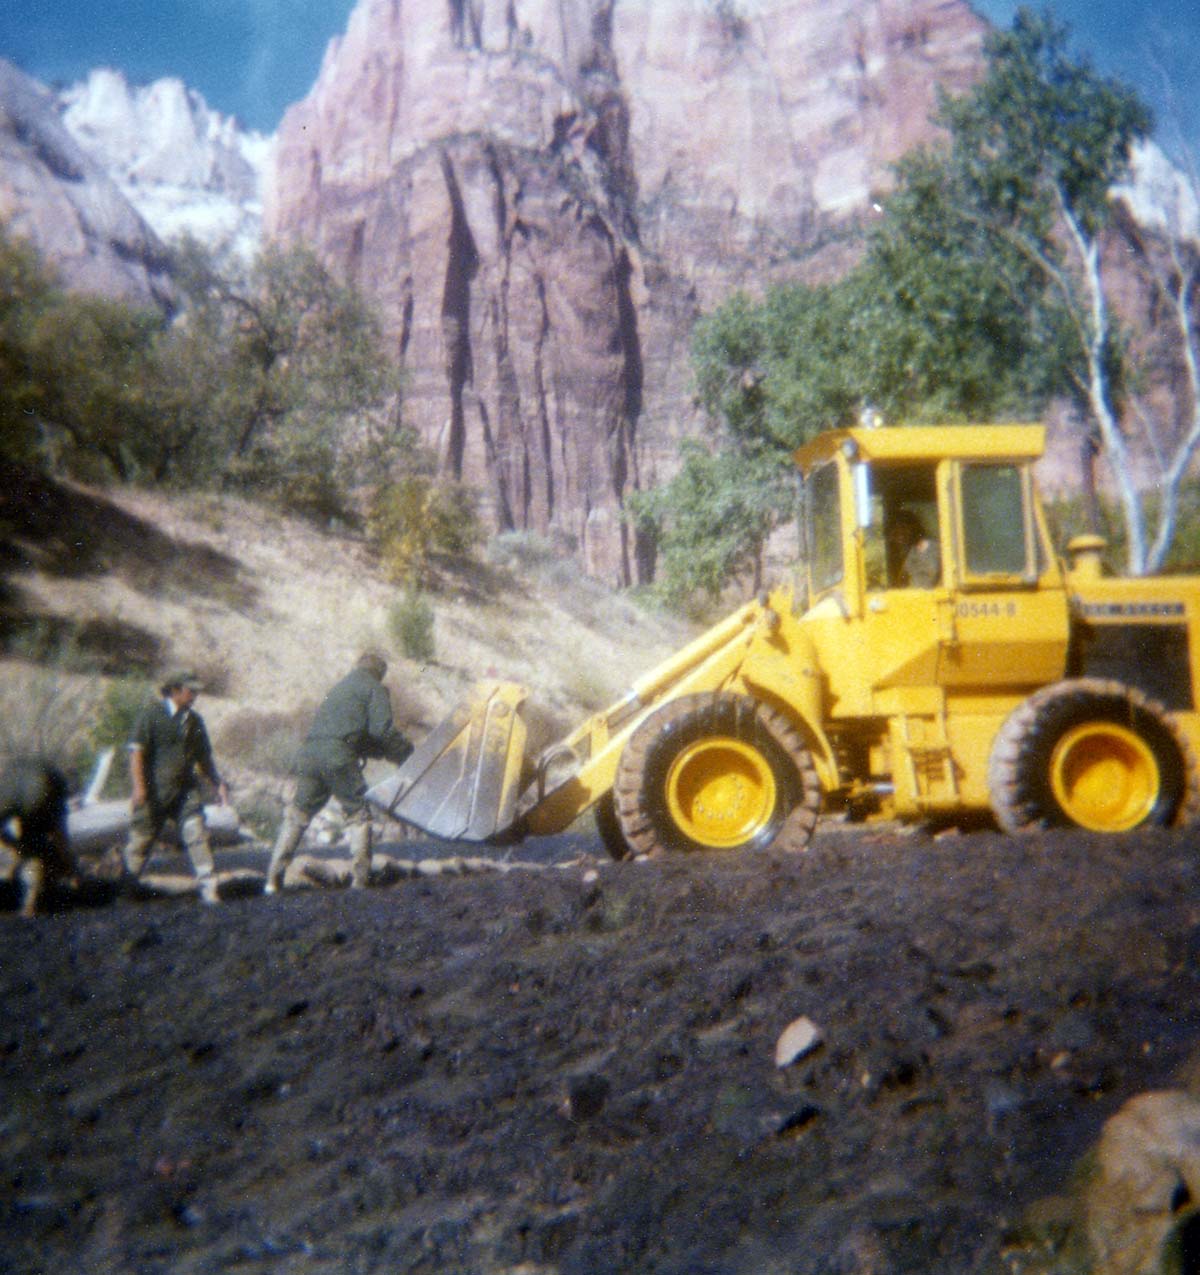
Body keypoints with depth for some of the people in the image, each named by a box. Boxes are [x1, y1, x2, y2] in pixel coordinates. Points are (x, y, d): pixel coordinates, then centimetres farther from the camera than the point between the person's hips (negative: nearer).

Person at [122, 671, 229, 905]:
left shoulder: (194, 720, 13)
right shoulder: (152, 714, -4)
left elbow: (204, 758, 22)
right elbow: (136, 750, -11)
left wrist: (218, 784, 15)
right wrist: (138, 786, -20)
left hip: (185, 791, 4)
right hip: (154, 791, -4)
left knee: (196, 833, -11)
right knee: (140, 839, 5)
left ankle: (208, 889, -12)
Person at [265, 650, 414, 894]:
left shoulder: (337, 689, 32)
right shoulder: (374, 689, 8)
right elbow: (381, 730, -5)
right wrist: (404, 751, 10)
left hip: (308, 754, 6)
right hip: (339, 758, -6)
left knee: (297, 814, 13)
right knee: (358, 815, 4)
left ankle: (273, 879, 9)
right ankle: (359, 880, -2)